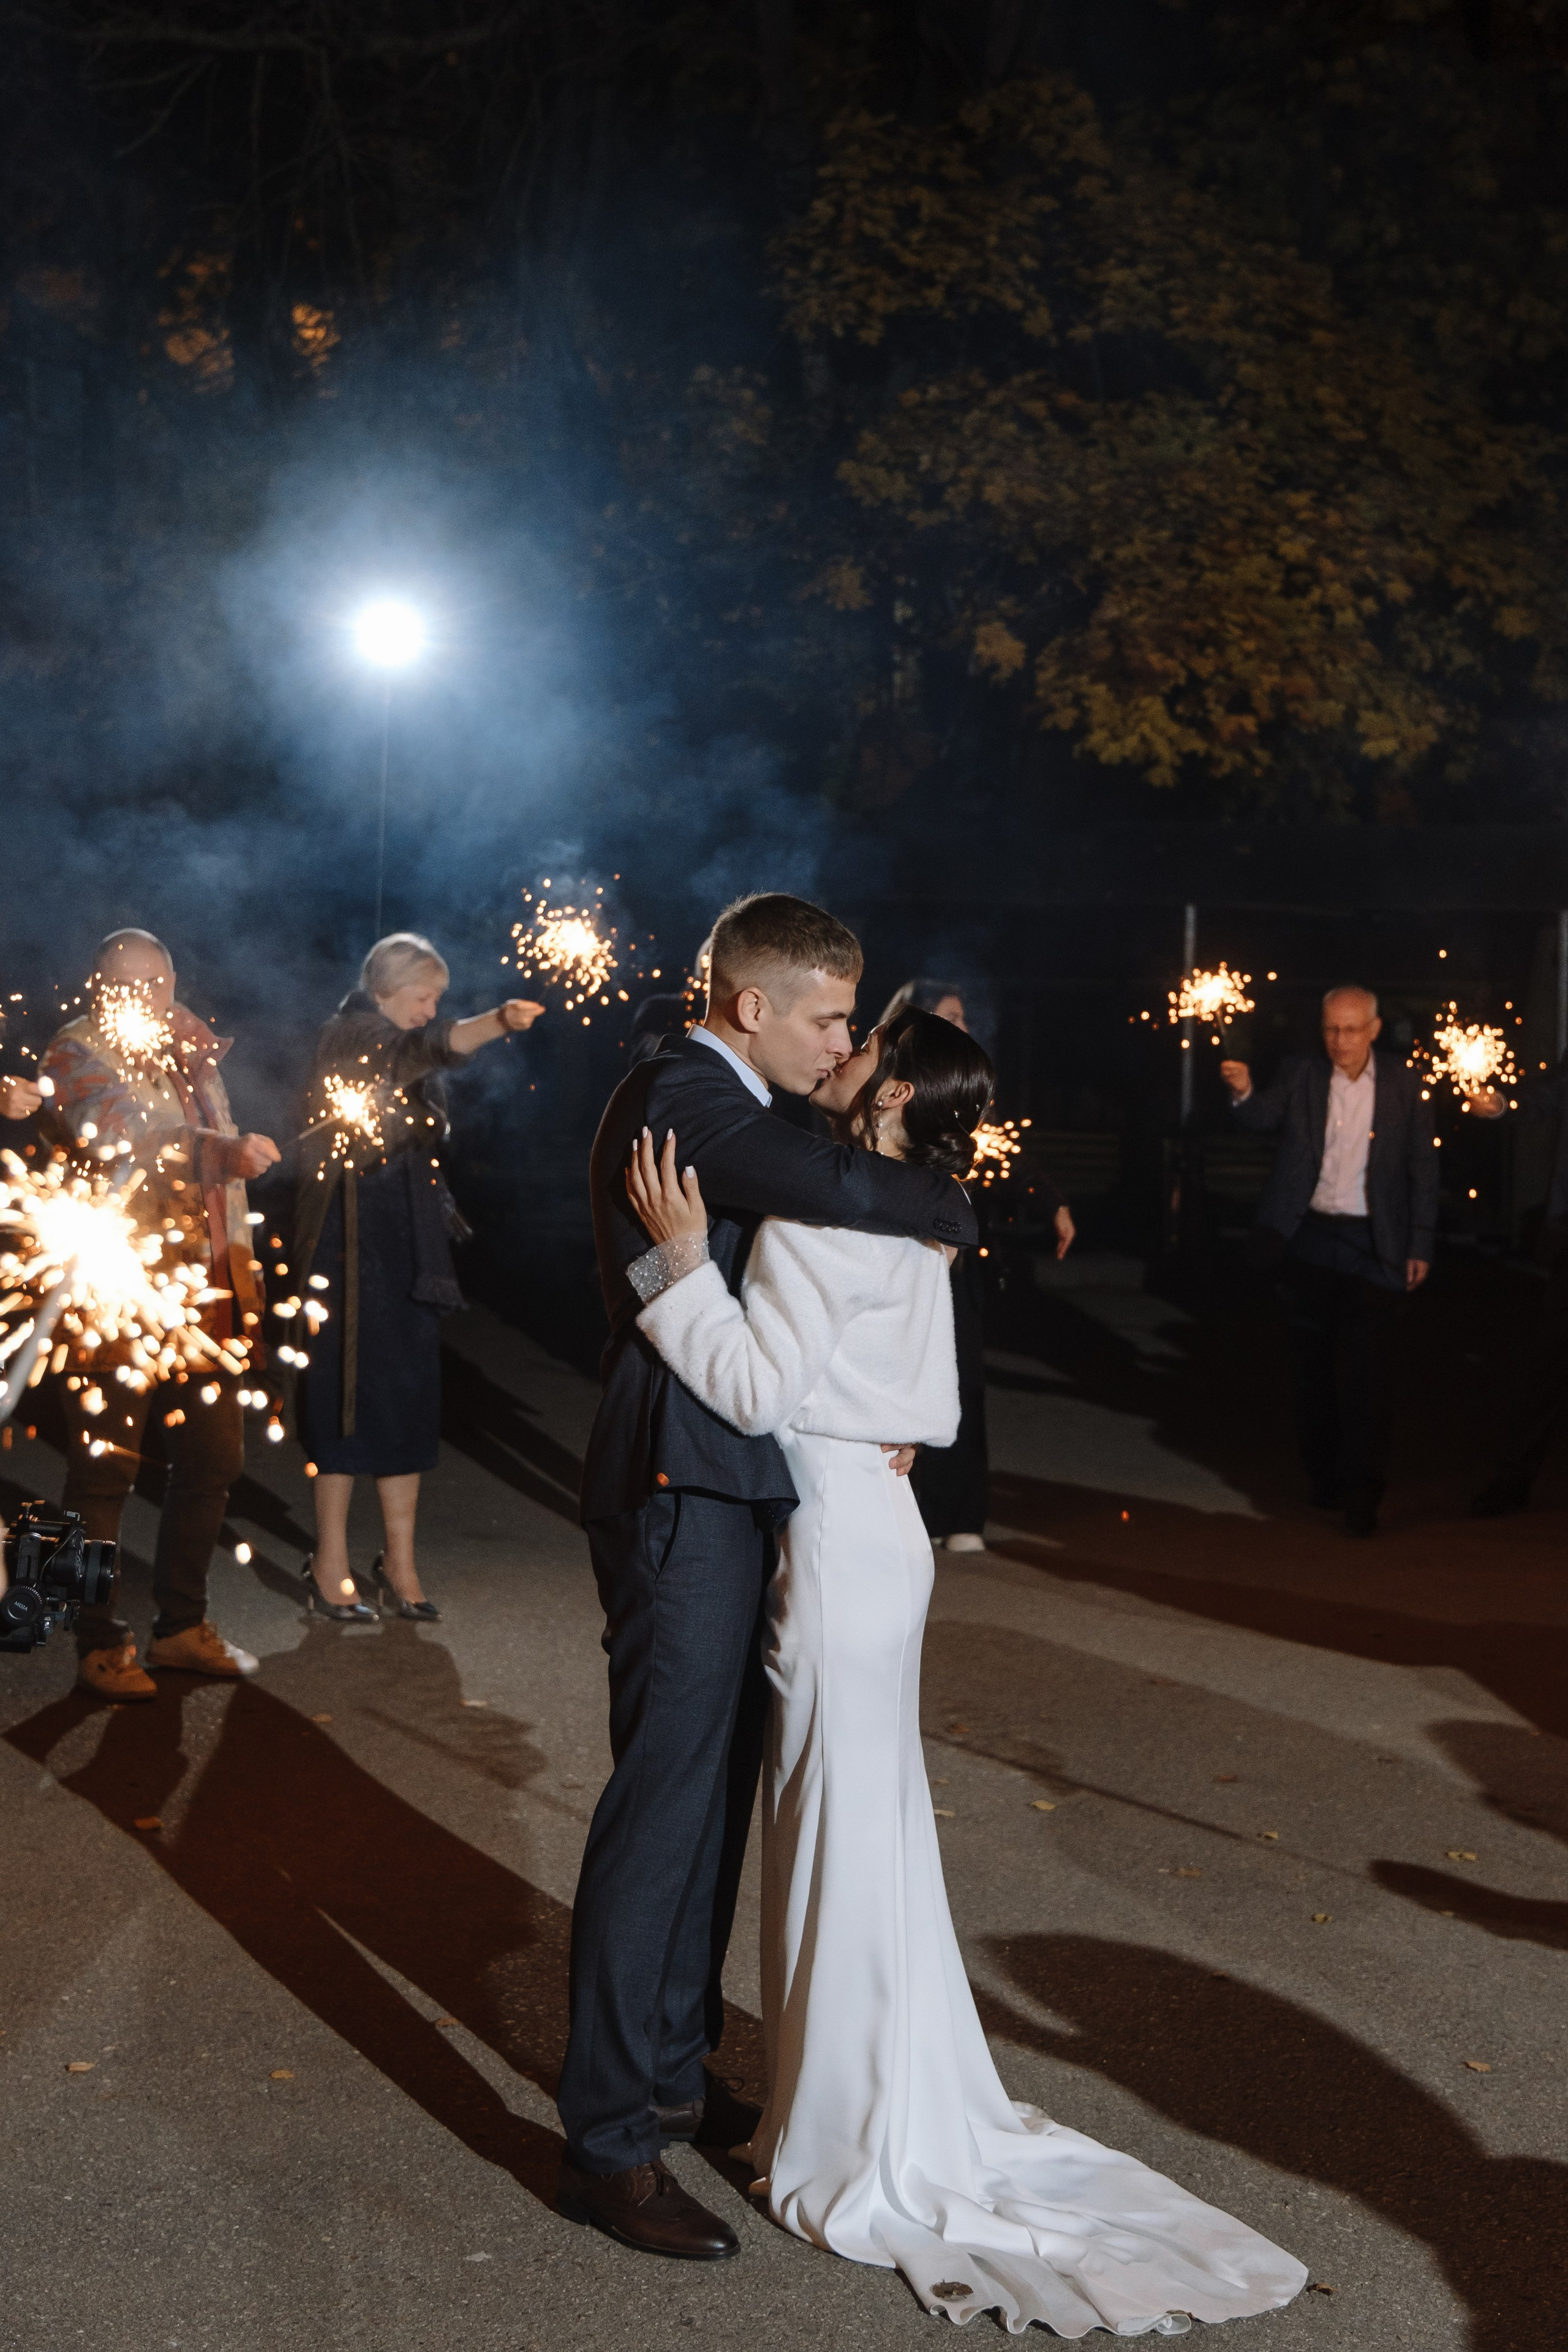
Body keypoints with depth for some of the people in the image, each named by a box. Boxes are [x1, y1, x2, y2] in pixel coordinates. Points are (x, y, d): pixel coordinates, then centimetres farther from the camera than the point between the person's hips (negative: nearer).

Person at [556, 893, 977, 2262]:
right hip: (683, 1494, -10)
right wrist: (969, 1212, -9)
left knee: (715, 1792, 17)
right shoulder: (684, 1099, -16)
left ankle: (671, 2069, 31)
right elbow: (842, 1190, -29)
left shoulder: (719, 1104, 17)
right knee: (664, 1804, -6)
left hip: (724, 1492, 10)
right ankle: (611, 2144, 3)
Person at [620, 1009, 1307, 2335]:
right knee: (868, 1826, 17)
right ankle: (899, 2113, 30)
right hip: (881, 1527, 9)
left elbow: (762, 1388, -22)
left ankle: (867, 2151, 12)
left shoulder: (815, 1215, -16)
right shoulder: (910, 1230, 11)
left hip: (836, 1542, -9)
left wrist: (683, 1260, -22)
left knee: (846, 1836, 0)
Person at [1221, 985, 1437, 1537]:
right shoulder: (1302, 1078, 3)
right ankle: (1326, 1477, 24)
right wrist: (1244, 1092, -33)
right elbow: (1265, 1118, -11)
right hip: (1308, 1239, 2)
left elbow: (1422, 1169, 3)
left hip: (1372, 1245, -2)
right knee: (1312, 1366, 9)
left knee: (1364, 1368, -8)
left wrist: (1420, 1246, -1)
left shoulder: (1403, 1085, 1)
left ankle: (1362, 1495, -6)